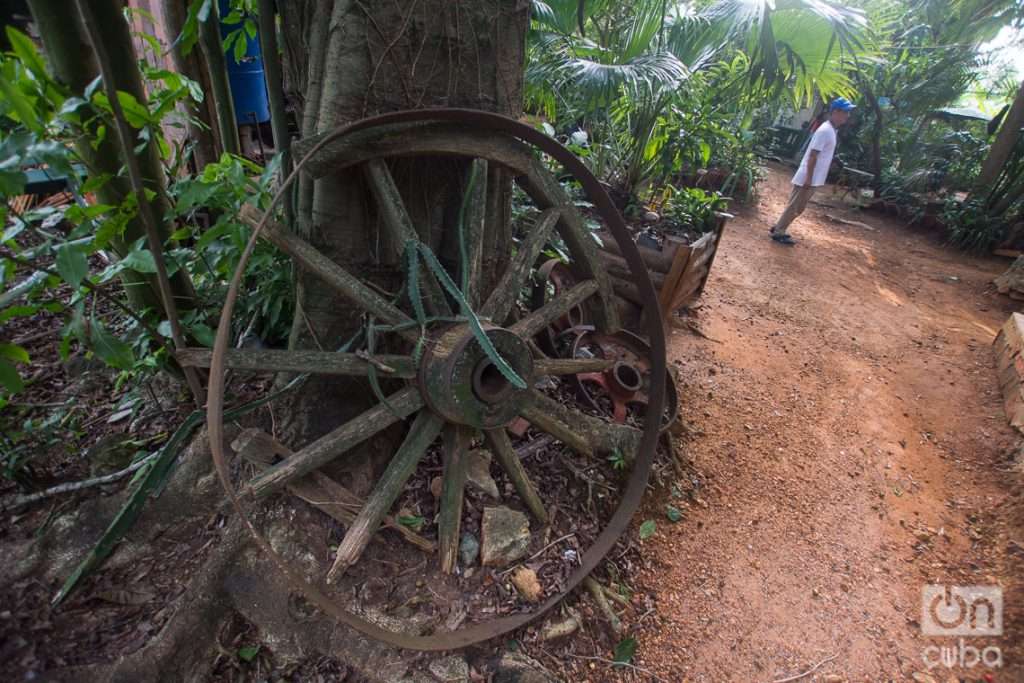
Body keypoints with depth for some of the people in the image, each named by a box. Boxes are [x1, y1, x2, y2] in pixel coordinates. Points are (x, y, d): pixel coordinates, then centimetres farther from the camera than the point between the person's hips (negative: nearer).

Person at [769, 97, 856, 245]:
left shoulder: (831, 130, 14)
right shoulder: (825, 130, -17)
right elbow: (813, 155, -21)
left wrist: (811, 178, 19)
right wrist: (809, 178, -22)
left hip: (813, 179, 10)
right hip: (808, 178, -10)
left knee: (798, 207, 15)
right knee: (794, 206, -3)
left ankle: (779, 228, 23)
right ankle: (779, 232, 4)